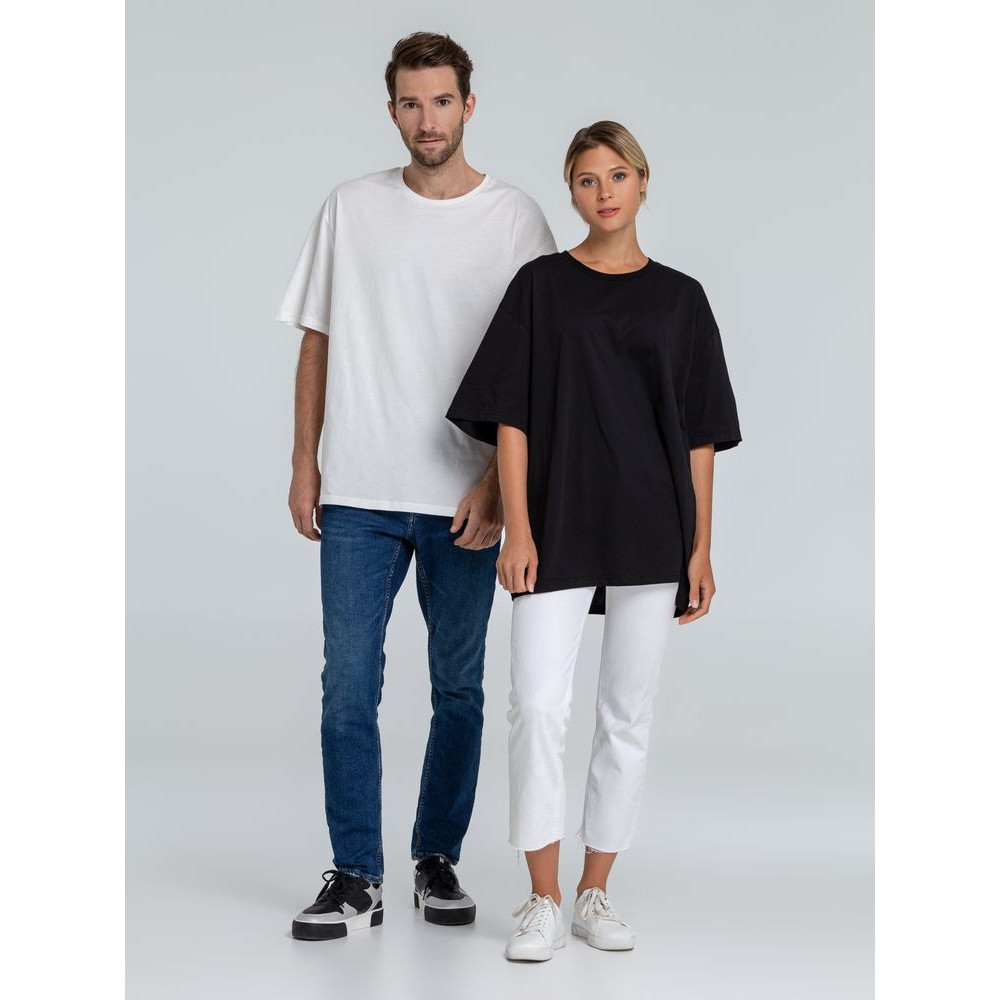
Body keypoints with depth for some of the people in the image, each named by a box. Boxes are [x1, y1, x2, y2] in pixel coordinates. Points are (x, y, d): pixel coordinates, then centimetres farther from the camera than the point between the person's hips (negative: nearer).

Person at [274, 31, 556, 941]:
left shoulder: (515, 219, 0)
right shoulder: (352, 209, 6)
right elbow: (318, 344, 10)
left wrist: (496, 481, -9)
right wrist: (305, 466, 5)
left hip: (463, 501, -1)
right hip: (359, 492, 1)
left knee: (458, 688, 8)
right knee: (349, 685, -2)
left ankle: (438, 861, 22)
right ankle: (355, 880, 5)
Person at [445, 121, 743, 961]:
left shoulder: (679, 298, 7)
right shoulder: (541, 286, 4)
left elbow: (700, 434, 7)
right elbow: (511, 416, 0)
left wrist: (701, 549, 2)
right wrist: (517, 528, -9)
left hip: (652, 531, 2)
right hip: (559, 527, -2)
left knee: (628, 716, 6)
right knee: (539, 706, -10)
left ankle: (595, 894, 16)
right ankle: (543, 900, -1)